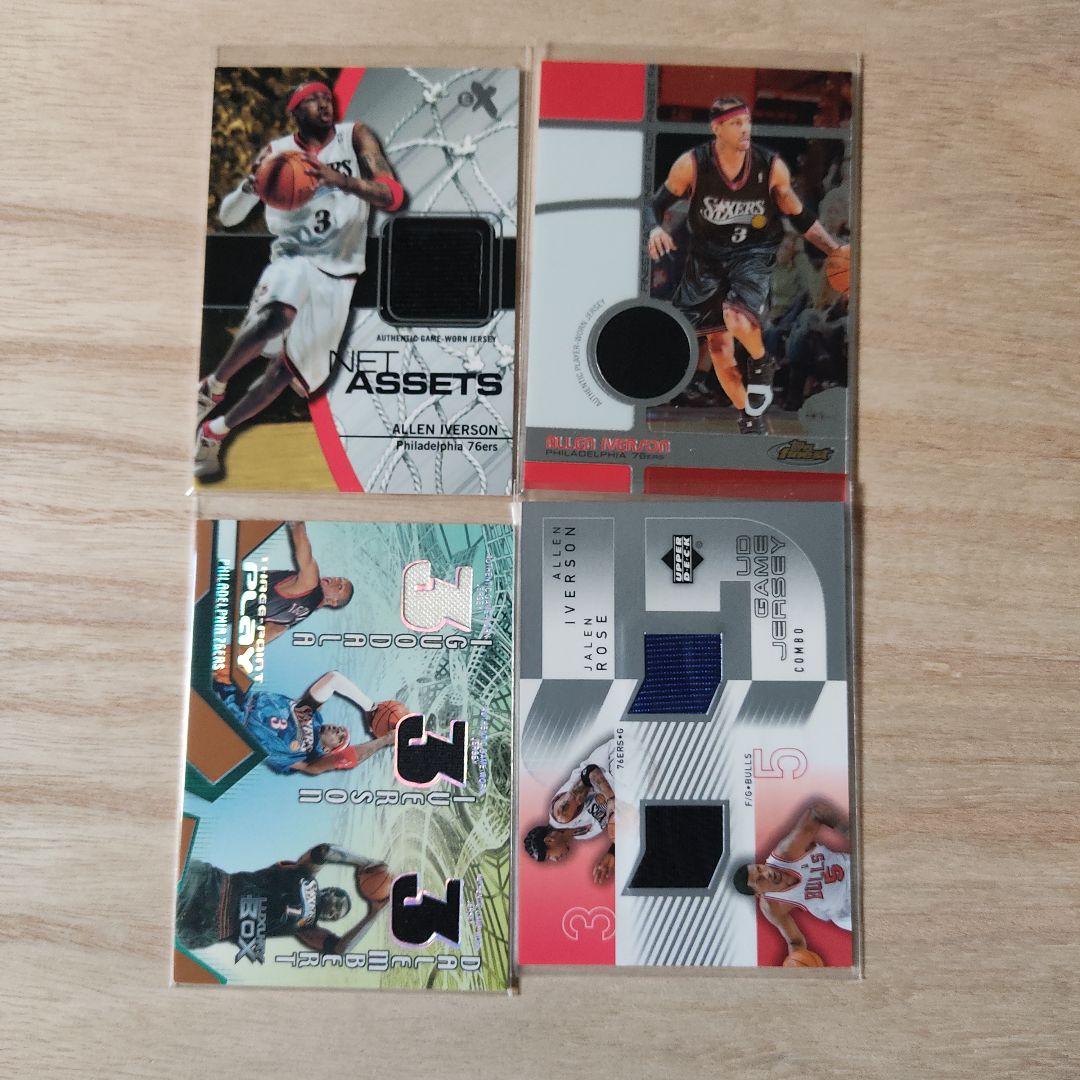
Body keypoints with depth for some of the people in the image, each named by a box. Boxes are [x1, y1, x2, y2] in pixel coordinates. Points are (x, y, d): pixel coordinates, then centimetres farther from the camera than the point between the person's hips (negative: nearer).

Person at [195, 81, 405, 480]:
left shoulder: (355, 137, 1)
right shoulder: (277, 152, 4)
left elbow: (393, 197, -11)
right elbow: (227, 216, 4)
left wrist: (342, 180, -28)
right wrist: (252, 185, -18)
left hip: (337, 276, 1)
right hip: (293, 259, -1)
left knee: (289, 369, -2)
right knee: (277, 318, -36)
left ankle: (214, 433, 17)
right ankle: (213, 386, -12)